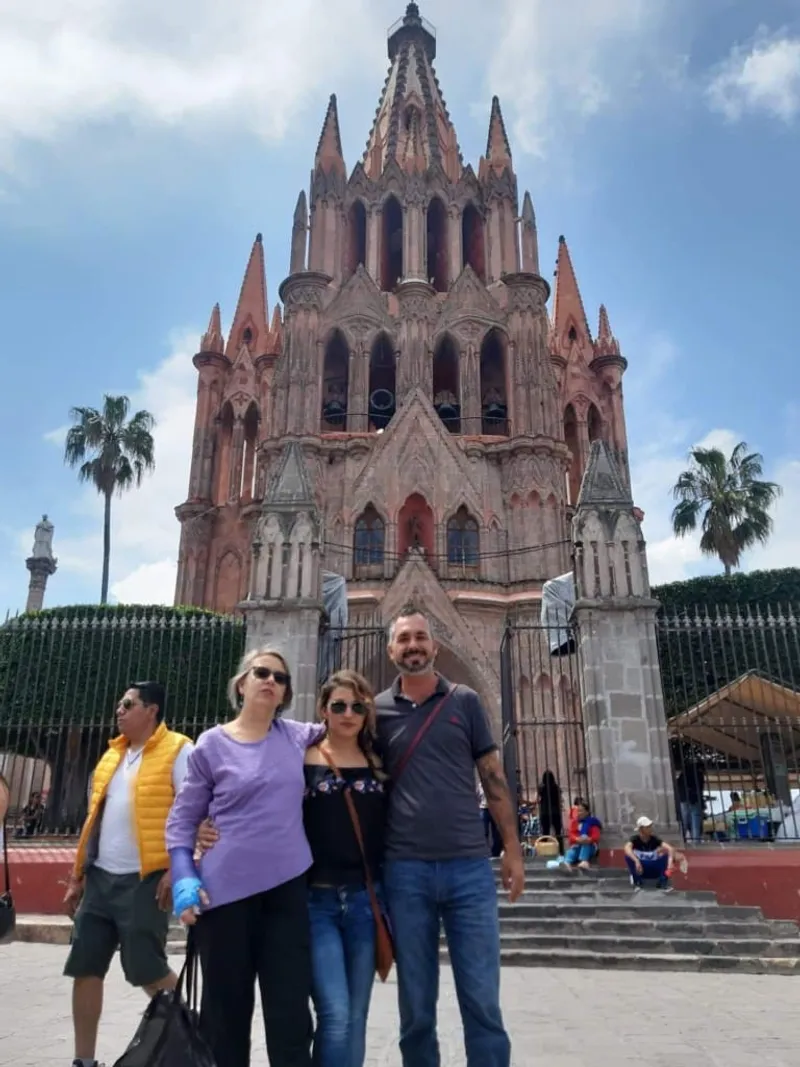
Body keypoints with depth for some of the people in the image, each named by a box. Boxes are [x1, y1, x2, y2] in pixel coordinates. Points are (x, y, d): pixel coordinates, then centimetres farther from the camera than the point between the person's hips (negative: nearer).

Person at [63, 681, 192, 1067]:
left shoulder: (177, 751, -8)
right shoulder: (112, 754, 15)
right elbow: (94, 819, 18)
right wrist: (77, 876, 17)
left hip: (144, 879, -7)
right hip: (101, 877, 7)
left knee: (146, 969, -2)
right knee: (85, 968, 10)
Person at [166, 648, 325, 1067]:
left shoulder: (297, 735, 5)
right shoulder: (212, 744, -2)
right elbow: (182, 818, 2)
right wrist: (184, 879, -8)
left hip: (287, 888, 2)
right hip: (225, 891, -2)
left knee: (291, 1010, 6)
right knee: (226, 1008, 12)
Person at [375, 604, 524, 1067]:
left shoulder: (466, 702, 4)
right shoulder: (378, 711, 4)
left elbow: (494, 777, 7)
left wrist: (513, 849, 3)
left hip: (471, 868, 0)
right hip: (406, 872, 0)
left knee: (483, 1004, 5)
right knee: (416, 1008, 11)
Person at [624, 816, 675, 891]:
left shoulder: (654, 839, -10)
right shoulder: (635, 839, -15)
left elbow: (670, 848, -25)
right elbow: (627, 848, -37)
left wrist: (670, 861, -44)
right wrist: (636, 861, -51)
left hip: (655, 870, 1)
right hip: (640, 870, -1)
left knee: (666, 854, -21)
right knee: (628, 856, -30)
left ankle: (663, 882, -12)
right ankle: (637, 882, -13)